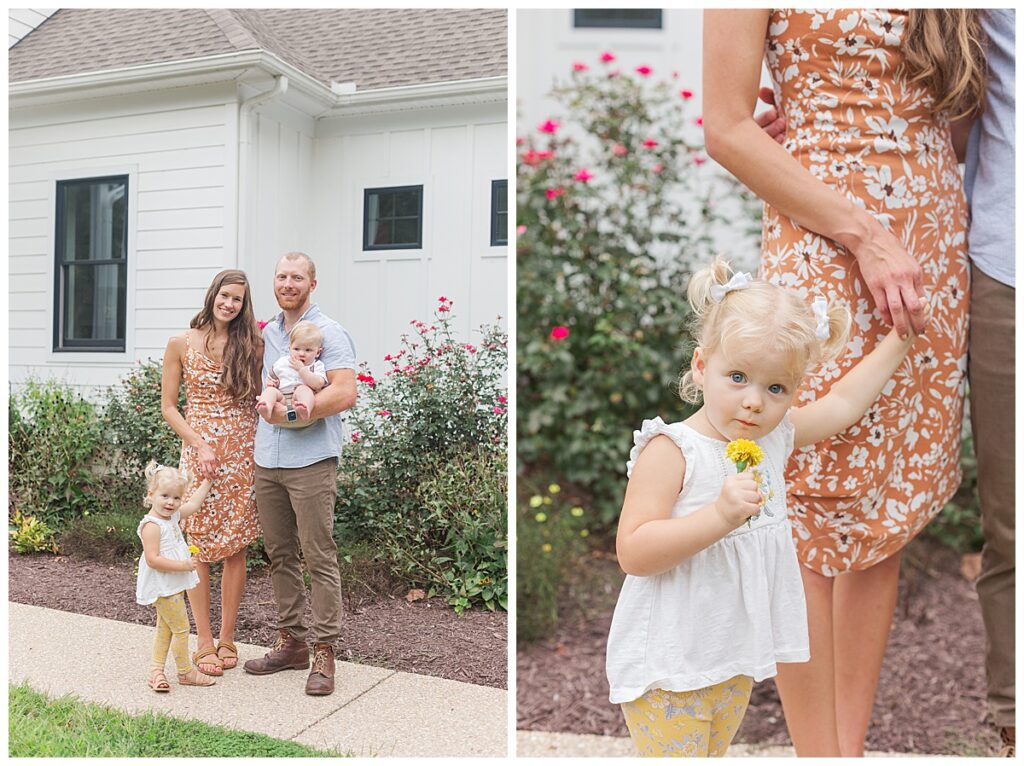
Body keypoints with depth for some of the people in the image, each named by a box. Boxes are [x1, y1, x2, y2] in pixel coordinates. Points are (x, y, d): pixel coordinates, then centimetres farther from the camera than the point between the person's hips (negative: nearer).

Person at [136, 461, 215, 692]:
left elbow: (194, 504, 22)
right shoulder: (151, 525, -21)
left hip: (174, 586, 10)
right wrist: (182, 565, -26)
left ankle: (156, 670, 23)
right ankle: (185, 672, 11)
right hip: (163, 588, -10)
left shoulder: (172, 516, 6)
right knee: (181, 629, -1)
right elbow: (153, 559, -26)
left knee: (165, 629, 15)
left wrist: (207, 480, 23)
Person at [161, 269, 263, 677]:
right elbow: (168, 406, 2)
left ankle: (227, 639, 18)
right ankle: (204, 641, 14)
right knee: (199, 547, 1)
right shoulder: (181, 344, 2)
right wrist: (200, 445, -9)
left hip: (243, 452, 2)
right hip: (199, 450, -1)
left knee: (236, 547, 5)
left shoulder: (251, 345, 6)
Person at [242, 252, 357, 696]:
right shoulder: (266, 334, 17)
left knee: (319, 558, -4)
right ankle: (291, 642, 23)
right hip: (266, 460, 7)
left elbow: (345, 393, -17)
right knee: (280, 555, 12)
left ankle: (324, 653, 4)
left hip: (310, 461, -7)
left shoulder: (329, 333, -5)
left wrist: (291, 412, -16)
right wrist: (265, 406, 5)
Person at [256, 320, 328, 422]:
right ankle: (266, 407, -57)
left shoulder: (317, 366, 7)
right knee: (270, 390, -22)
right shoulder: (281, 363, 19)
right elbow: (270, 377, 29)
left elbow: (318, 384, -12)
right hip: (282, 398, 4)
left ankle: (305, 410, -65)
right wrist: (269, 383, 4)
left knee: (303, 389, -33)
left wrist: (302, 369, -11)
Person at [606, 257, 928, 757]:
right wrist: (721, 514, -36)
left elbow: (843, 402, 20)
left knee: (713, 752, 21)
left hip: (736, 662, 7)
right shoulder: (671, 451, -21)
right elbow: (633, 553, -27)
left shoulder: (777, 437, 2)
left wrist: (900, 338, 25)